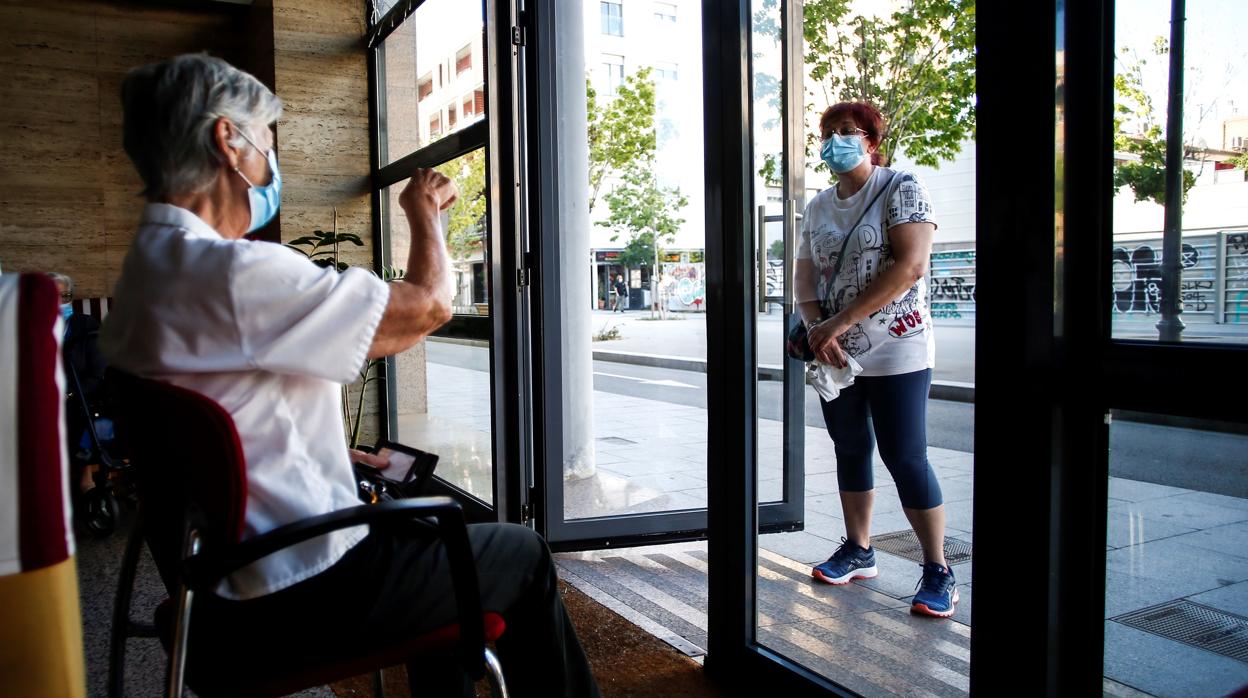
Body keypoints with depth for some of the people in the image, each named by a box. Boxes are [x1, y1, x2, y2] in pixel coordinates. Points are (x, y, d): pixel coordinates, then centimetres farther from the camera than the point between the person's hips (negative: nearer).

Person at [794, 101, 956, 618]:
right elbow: (806, 277, 9)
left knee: (905, 458, -6)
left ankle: (938, 570, 8)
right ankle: (858, 551, 28)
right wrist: (816, 329, -11)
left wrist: (841, 321, -20)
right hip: (835, 355, 6)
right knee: (850, 449, 14)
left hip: (895, 350, -6)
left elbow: (910, 266, -18)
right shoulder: (818, 207, 12)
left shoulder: (901, 189, -6)